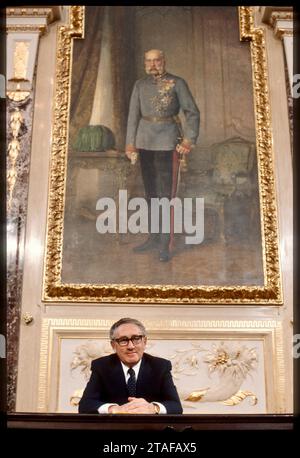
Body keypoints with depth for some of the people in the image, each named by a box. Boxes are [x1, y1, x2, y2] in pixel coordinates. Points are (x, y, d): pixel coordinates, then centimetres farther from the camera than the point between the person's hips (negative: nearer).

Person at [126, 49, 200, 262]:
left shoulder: (177, 83, -2)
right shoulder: (140, 85, 9)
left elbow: (192, 113, -4)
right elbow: (133, 115, 9)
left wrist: (189, 140, -14)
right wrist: (130, 143, 1)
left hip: (167, 143, -5)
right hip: (145, 142, 5)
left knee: (166, 193, -7)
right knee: (151, 192, 11)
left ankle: (165, 244, -2)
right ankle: (154, 237, 22)